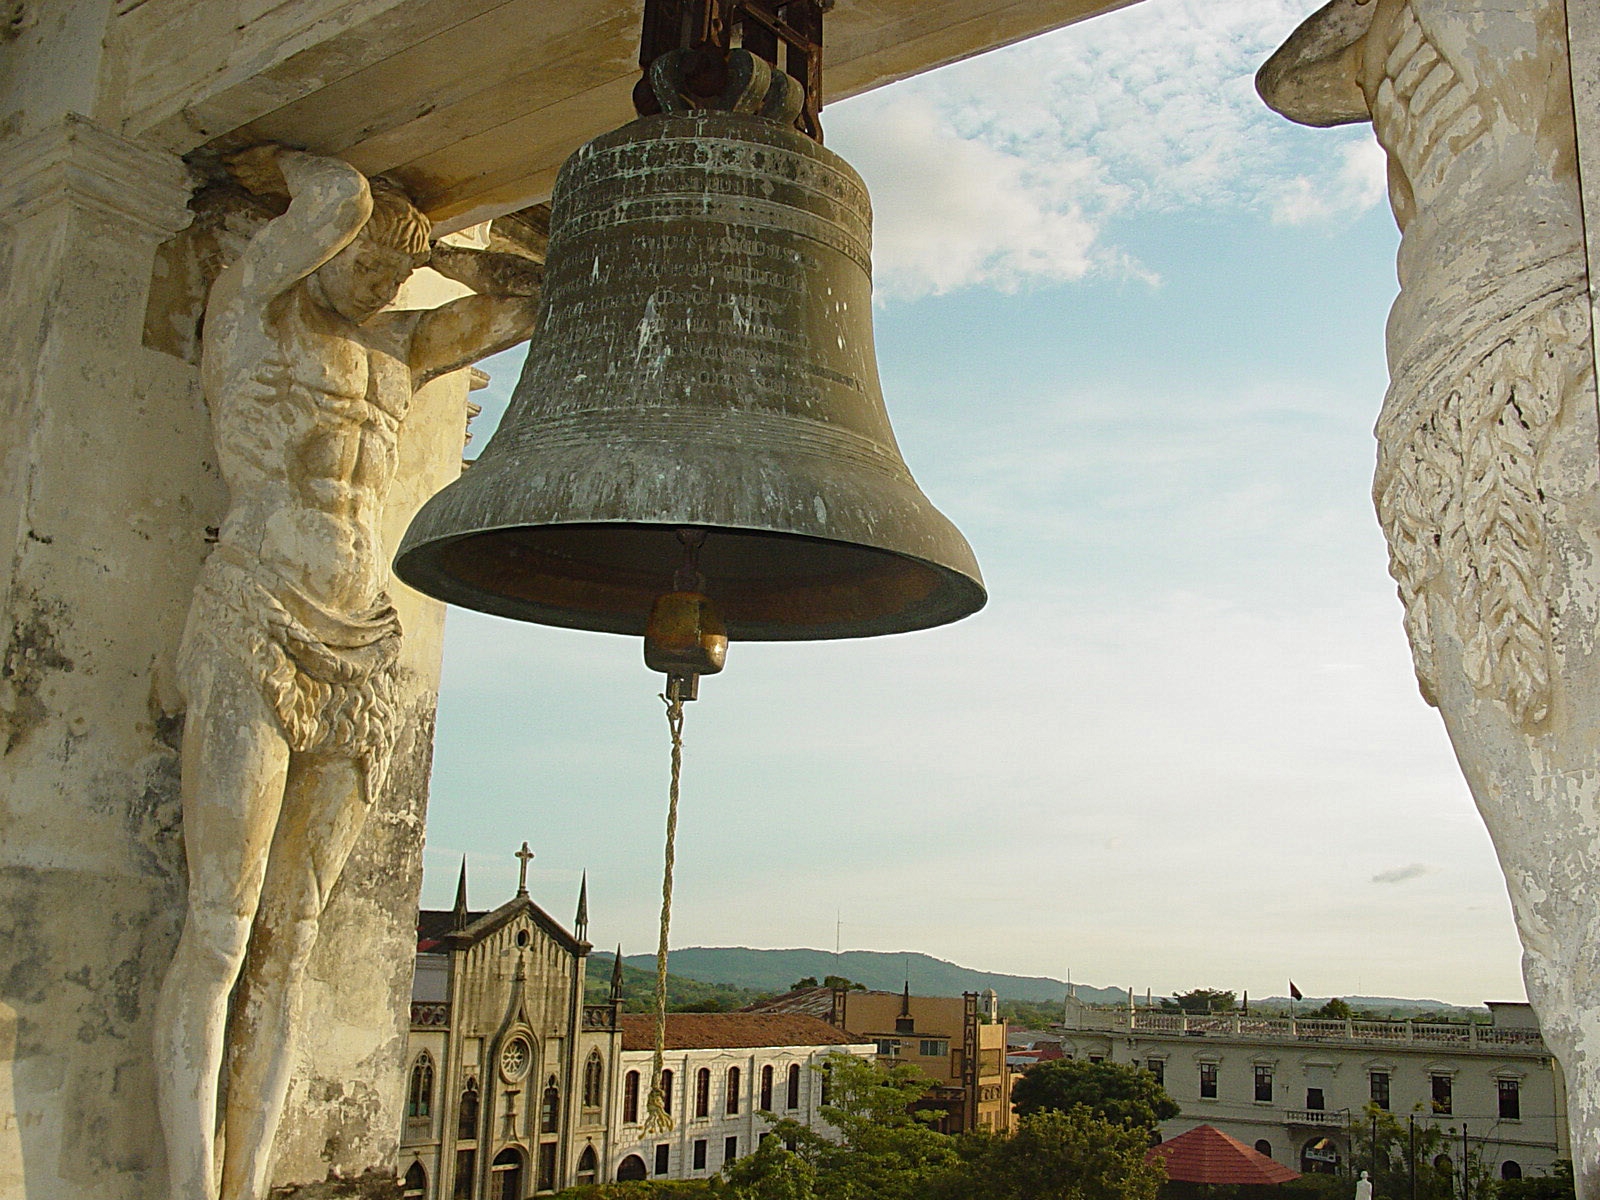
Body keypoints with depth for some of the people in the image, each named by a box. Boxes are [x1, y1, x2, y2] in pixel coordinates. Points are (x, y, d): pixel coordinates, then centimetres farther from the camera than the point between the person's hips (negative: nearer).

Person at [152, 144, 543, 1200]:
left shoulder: (402, 346, 20)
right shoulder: (252, 302, 6)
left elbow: (538, 297, 24)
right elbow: (343, 197, -9)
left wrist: (424, 245, 21)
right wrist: (294, 170, 12)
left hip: (364, 656, 5)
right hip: (255, 637, -5)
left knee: (289, 949, 4)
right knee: (220, 939, -8)